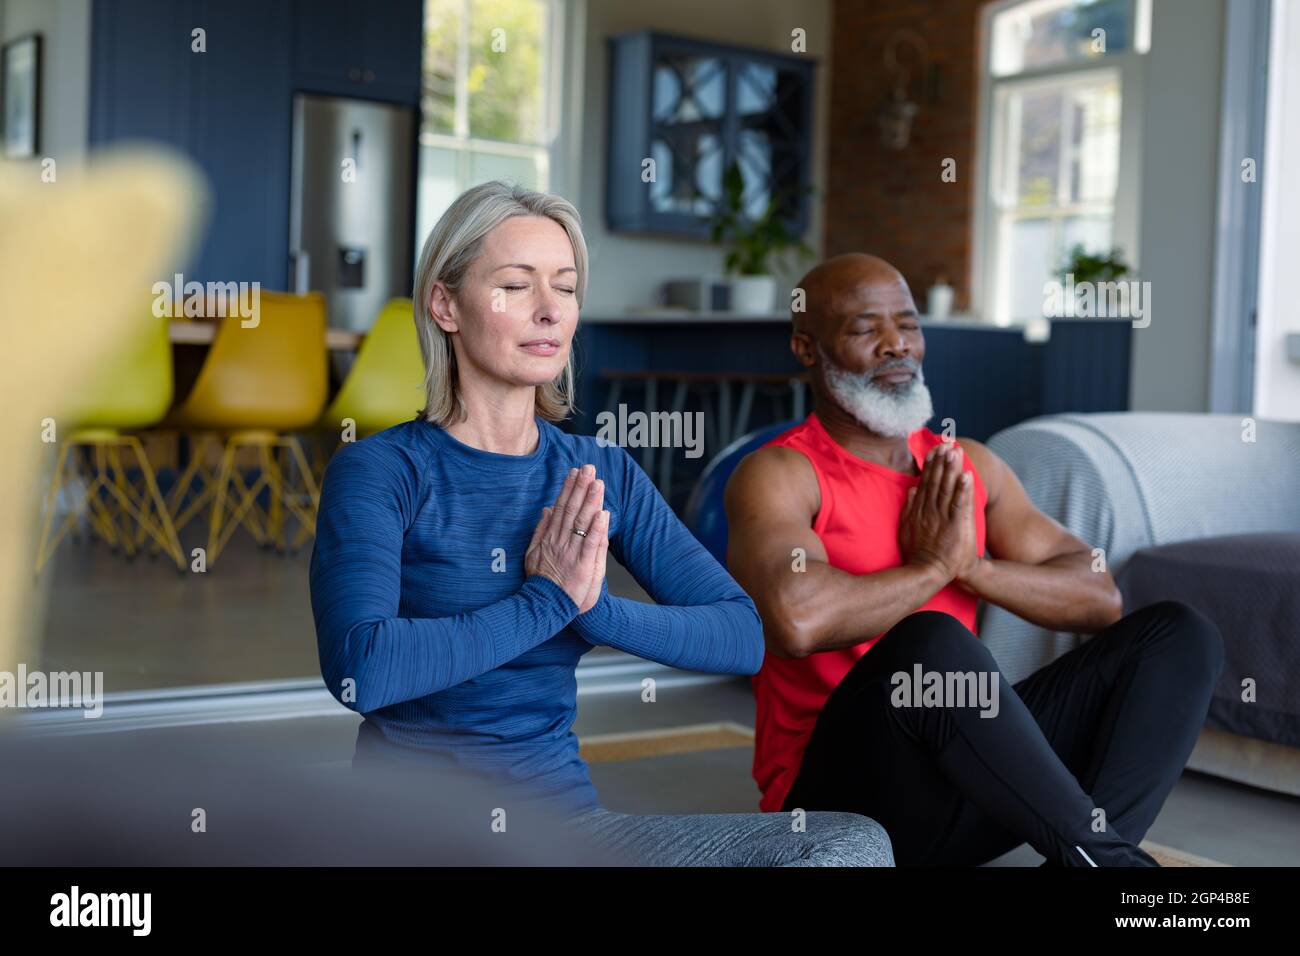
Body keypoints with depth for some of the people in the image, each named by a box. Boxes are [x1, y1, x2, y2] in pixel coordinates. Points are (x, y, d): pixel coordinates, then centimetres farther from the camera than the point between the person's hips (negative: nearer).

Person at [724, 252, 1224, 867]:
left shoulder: (970, 467, 13)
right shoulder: (779, 475, -8)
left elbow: (1099, 598, 7)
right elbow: (797, 619, -30)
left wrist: (972, 566, -10)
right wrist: (932, 566, -14)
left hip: (966, 777, 7)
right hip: (840, 793, -7)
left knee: (1177, 634, -4)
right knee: (929, 641, -36)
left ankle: (1086, 849, -27)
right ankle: (1100, 852, -21)